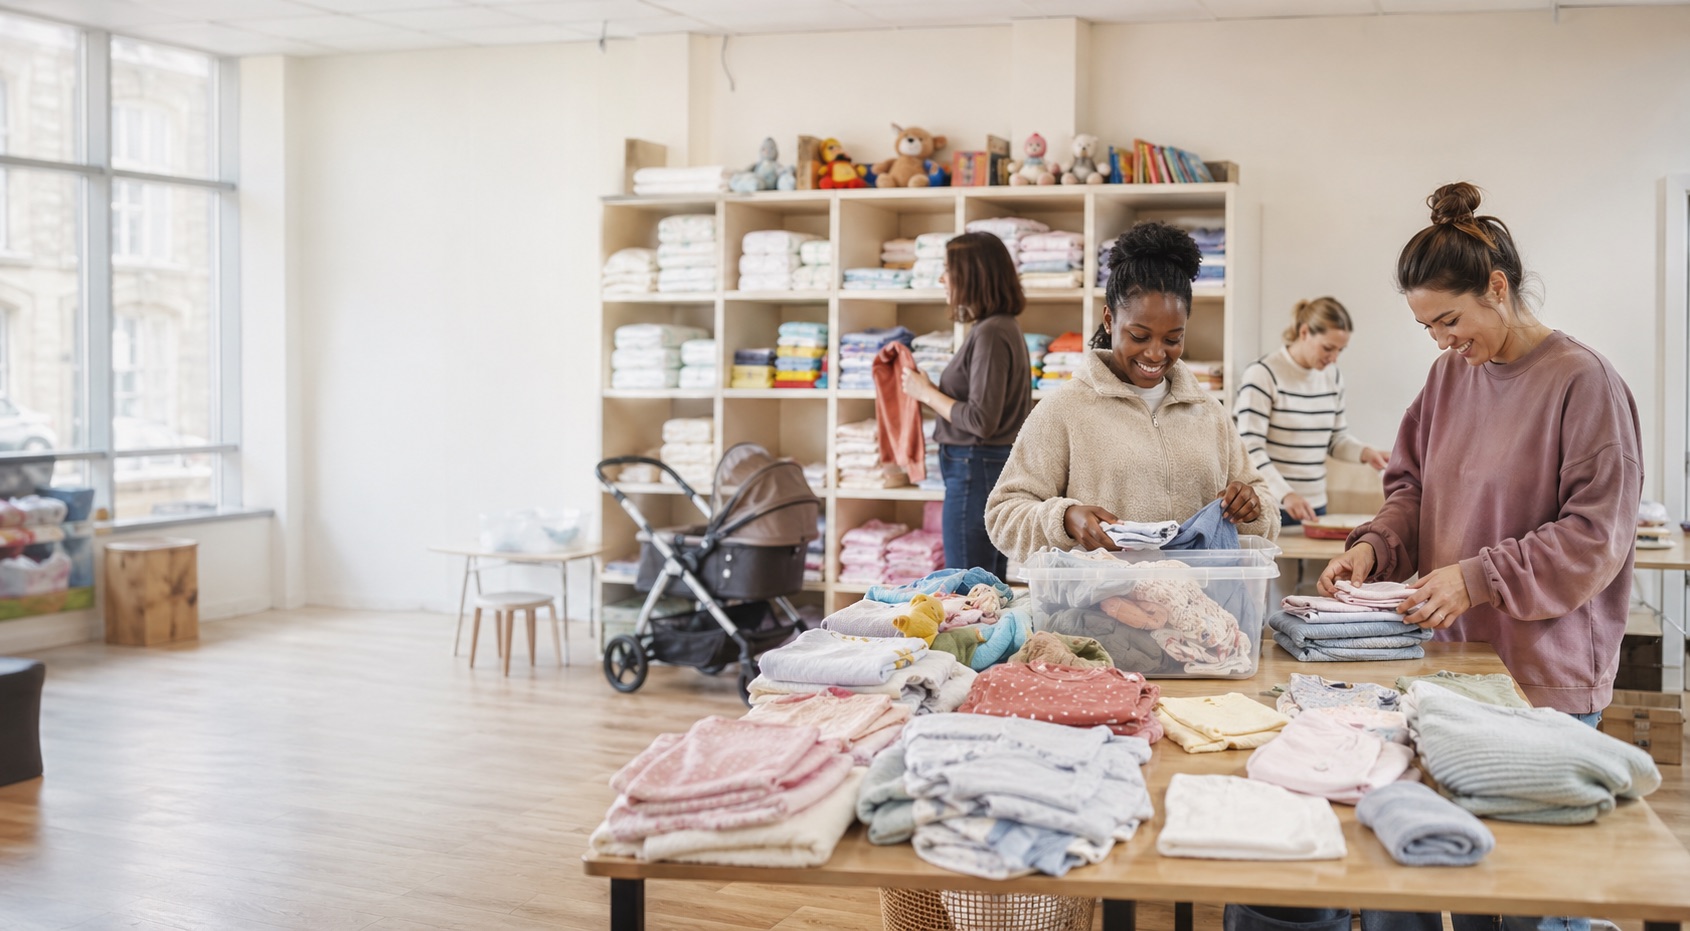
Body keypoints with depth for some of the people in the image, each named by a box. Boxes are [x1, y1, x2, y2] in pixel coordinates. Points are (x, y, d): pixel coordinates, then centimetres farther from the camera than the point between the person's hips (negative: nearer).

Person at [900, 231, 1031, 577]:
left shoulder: (990, 334, -17)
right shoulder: (1003, 327, 13)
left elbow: (981, 421, -21)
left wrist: (927, 393, -11)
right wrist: (929, 389, 12)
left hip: (977, 470, -10)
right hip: (1000, 466, 10)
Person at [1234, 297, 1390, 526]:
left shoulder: (1332, 376, 9)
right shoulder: (1262, 374, -11)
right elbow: (1250, 448, -17)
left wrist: (1365, 453, -4)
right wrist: (1286, 495, -28)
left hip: (1315, 507, 6)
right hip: (1270, 507, -6)